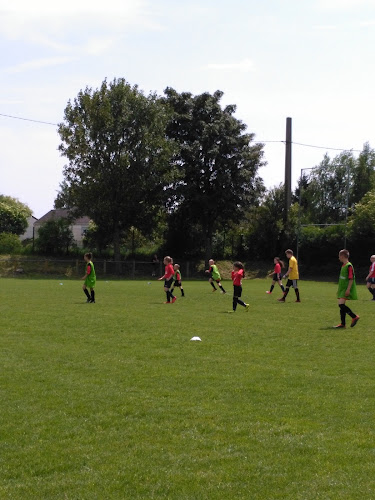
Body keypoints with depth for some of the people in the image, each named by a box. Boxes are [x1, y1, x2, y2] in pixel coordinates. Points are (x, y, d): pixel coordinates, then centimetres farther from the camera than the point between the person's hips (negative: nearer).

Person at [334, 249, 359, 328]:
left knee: (341, 304, -18)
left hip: (346, 289, -9)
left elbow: (351, 279, -19)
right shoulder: (343, 265, 15)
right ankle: (342, 324, 10)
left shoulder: (349, 266, -14)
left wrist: (348, 289, -23)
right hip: (342, 289, 9)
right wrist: (339, 289, 25)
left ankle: (354, 317, -7)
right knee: (341, 305, 7)